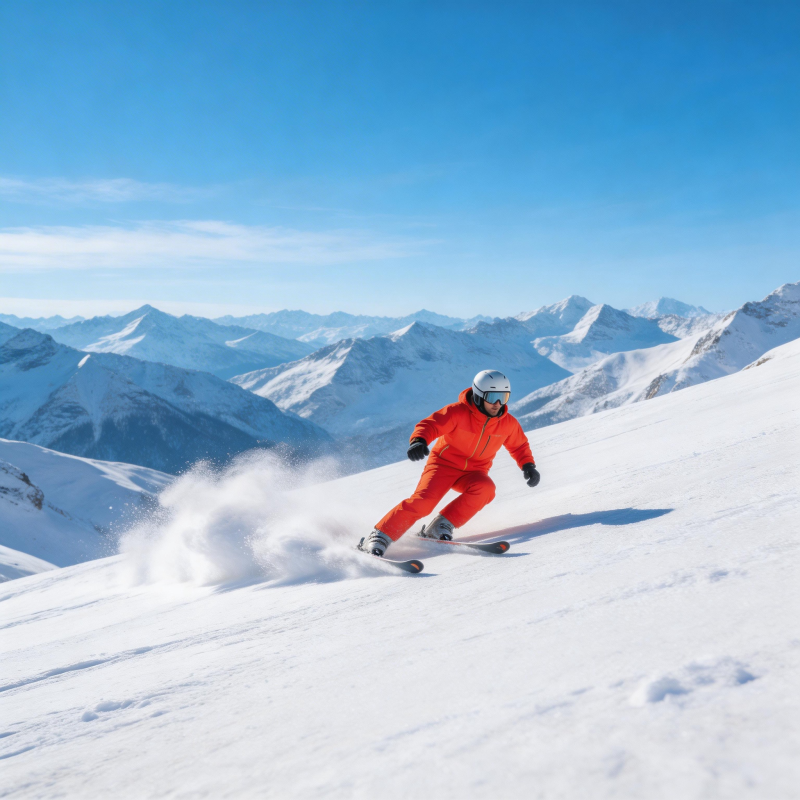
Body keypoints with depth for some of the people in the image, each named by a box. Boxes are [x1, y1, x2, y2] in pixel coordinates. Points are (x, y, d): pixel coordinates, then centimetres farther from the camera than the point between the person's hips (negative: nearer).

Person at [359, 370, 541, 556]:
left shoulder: (508, 424, -4)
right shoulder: (458, 412, -18)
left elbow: (519, 445, 13)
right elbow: (429, 425, -21)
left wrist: (528, 465, -3)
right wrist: (418, 441, -43)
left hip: (473, 473, 4)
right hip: (444, 464, -4)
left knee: (485, 488, -30)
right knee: (422, 501, -25)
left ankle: (440, 527, -21)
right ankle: (378, 538, -17)